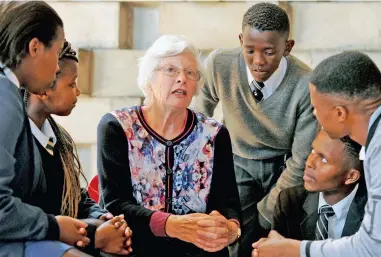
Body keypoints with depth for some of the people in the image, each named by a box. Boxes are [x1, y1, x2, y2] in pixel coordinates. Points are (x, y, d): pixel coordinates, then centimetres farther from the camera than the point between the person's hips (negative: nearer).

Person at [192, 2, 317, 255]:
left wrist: (265, 212, -13)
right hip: (240, 162, 2)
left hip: (286, 166, -1)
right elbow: (204, 101, 3)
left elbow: (301, 162, -19)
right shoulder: (219, 64, -22)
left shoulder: (307, 86, -28)